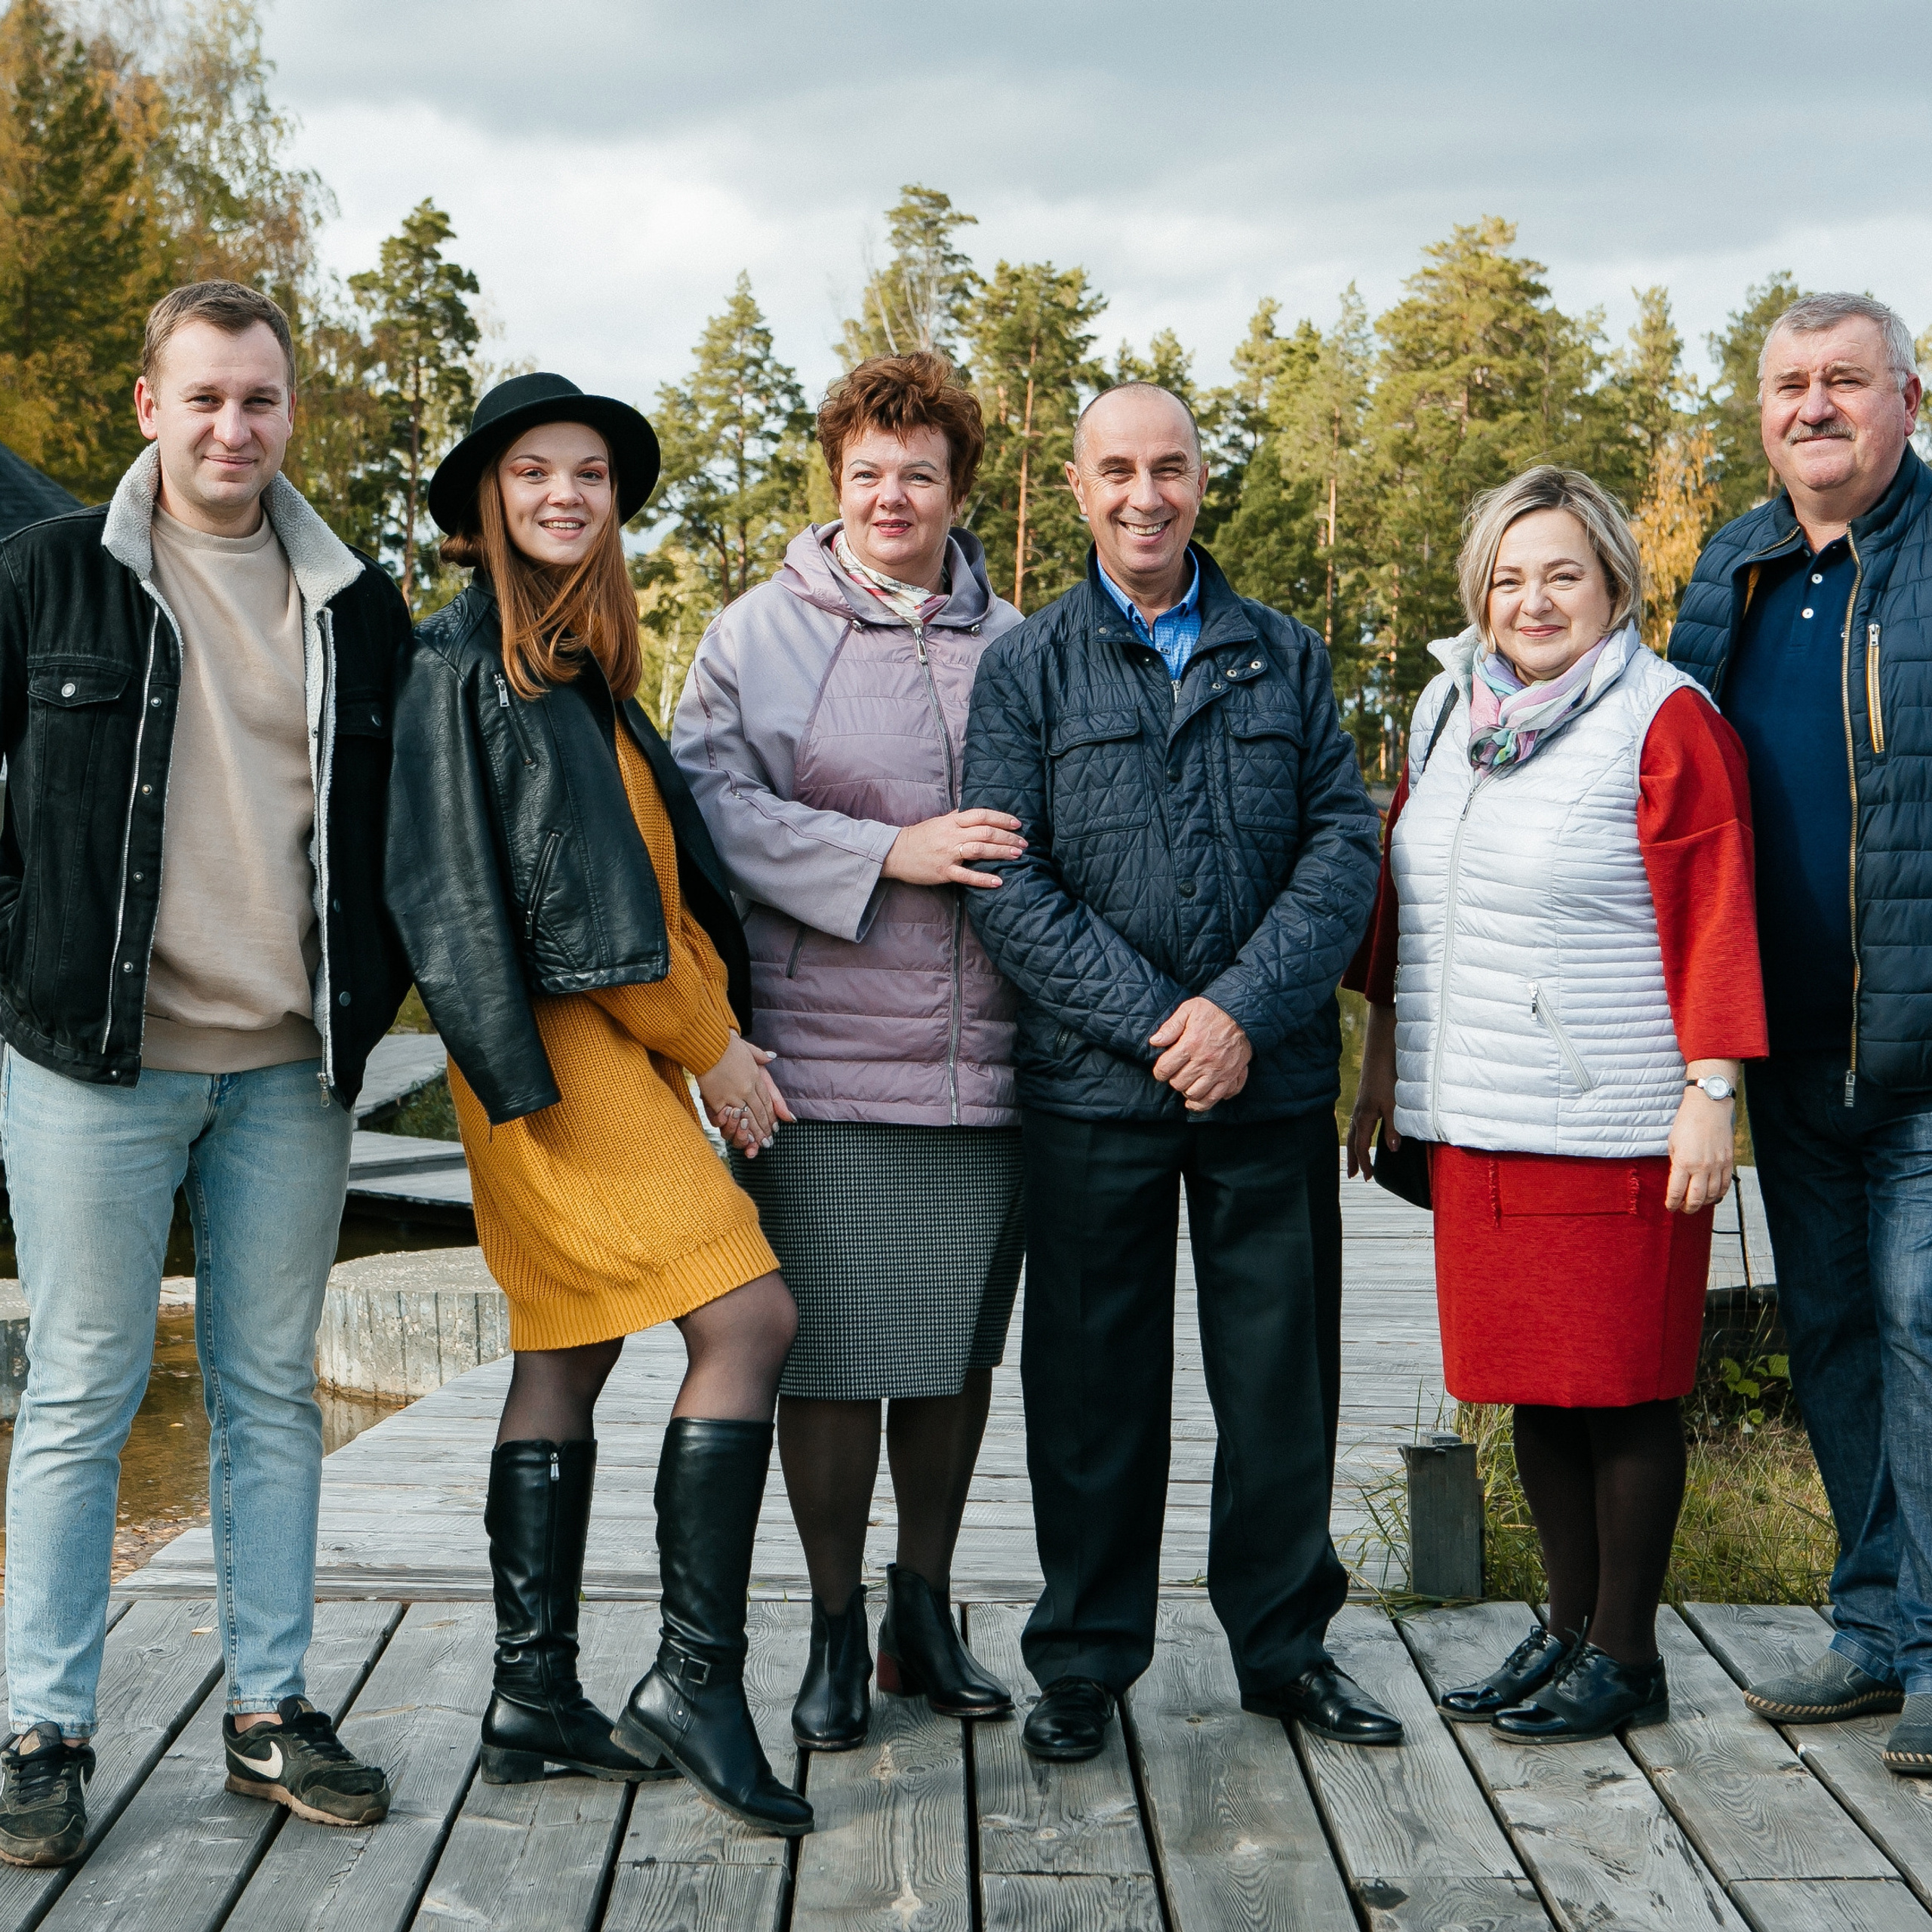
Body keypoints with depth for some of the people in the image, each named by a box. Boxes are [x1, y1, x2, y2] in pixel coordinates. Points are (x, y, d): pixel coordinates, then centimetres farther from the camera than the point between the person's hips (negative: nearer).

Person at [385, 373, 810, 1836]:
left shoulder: (582, 667, 18)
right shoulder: (462, 661, -9)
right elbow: (459, 889, -13)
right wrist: (709, 1042, -9)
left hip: (619, 1050, 9)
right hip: (564, 1044, -9)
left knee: (569, 1357, 9)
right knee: (749, 1318, -14)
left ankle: (536, 1700, 15)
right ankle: (698, 1679, -8)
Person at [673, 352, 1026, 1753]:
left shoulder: (1014, 642, 11)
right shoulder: (759, 635, 3)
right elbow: (715, 809, -6)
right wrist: (890, 854, -14)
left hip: (984, 1059, 3)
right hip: (822, 1057, -3)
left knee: (959, 1347, 11)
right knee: (830, 1352, 1)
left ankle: (925, 1611, 27)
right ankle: (837, 1629, 18)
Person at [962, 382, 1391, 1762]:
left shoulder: (1286, 656, 10)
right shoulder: (1028, 668, 5)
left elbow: (1346, 845, 2)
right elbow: (1007, 881, -4)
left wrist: (1244, 1007, -12)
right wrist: (1151, 1025, -13)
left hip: (1275, 1081, 2)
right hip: (1093, 1085, -1)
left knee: (1282, 1371, 8)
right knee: (1095, 1383, 6)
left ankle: (1286, 1642, 24)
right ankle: (1085, 1659, 20)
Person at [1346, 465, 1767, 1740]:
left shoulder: (1666, 725, -6)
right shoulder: (1451, 713, 13)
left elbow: (1716, 916, -10)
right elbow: (1403, 902, 20)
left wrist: (1710, 1093, -15)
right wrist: (1386, 1060, 20)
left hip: (1613, 1129, -6)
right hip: (1477, 1122, 6)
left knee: (1622, 1387, 2)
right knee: (1533, 1383, 13)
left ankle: (1625, 1657, 14)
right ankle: (1569, 1629, 25)